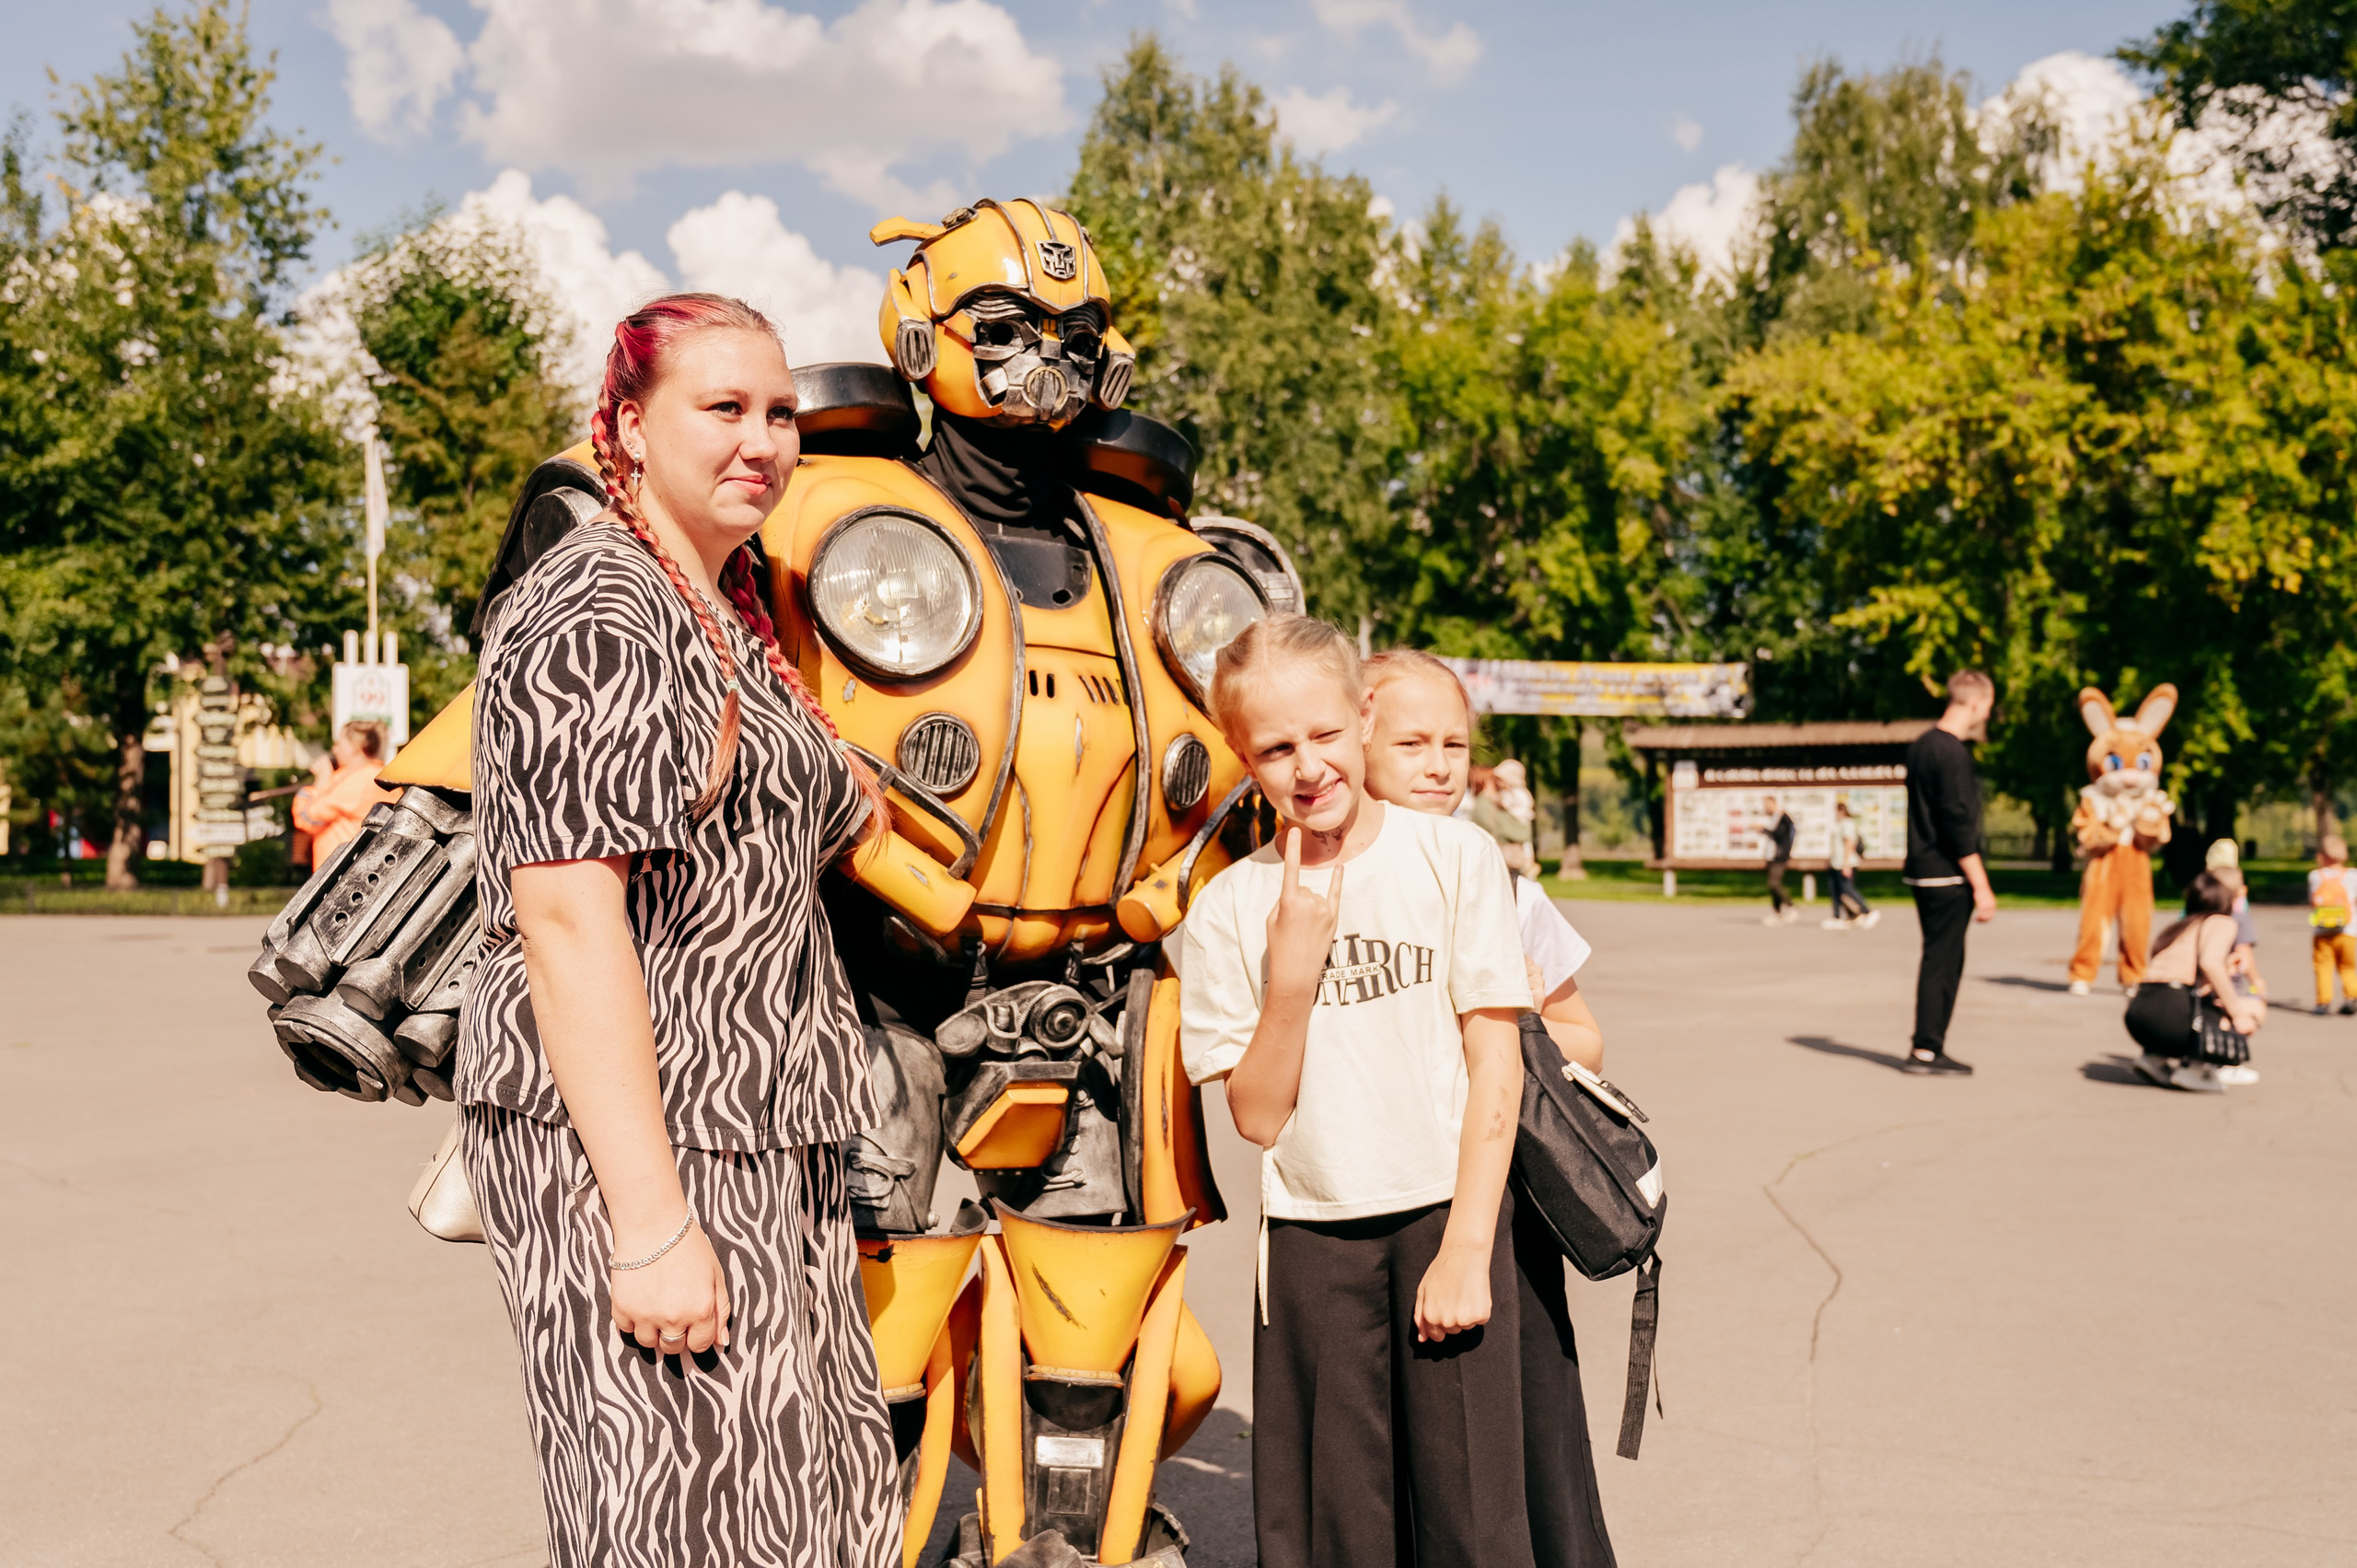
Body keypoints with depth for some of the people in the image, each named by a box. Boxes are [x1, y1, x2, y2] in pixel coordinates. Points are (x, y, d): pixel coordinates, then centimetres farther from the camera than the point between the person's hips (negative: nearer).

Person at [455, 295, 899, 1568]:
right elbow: (566, 916, -23)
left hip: (752, 1146, 10)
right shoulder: (596, 618, -15)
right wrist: (647, 1216, -26)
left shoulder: (729, 613, 17)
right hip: (630, 1142, -10)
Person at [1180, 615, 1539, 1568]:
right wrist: (1292, 969, -17)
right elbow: (1258, 1117, -3)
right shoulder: (1228, 908, -1)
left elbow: (1495, 1062, -5)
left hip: (1447, 1215, -1)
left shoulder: (1455, 857, -4)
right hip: (1311, 1236, 2)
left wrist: (1466, 1248, -10)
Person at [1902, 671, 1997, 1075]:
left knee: (1941, 959, 15)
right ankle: (1926, 1050, 1)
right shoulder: (1952, 753, -16)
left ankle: (1929, 1047, 19)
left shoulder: (1922, 745, 13)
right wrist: (1981, 886, -16)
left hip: (1924, 871, 9)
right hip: (1947, 877, -9)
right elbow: (1959, 824, -20)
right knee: (1942, 961, -3)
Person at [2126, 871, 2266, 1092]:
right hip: (2171, 1011, -7)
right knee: (2255, 1009, 13)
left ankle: (2158, 1057, 11)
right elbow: (2209, 962, -14)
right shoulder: (2223, 922, 7)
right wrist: (2236, 1013, -9)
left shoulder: (2179, 927, 29)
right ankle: (2195, 1065, -2)